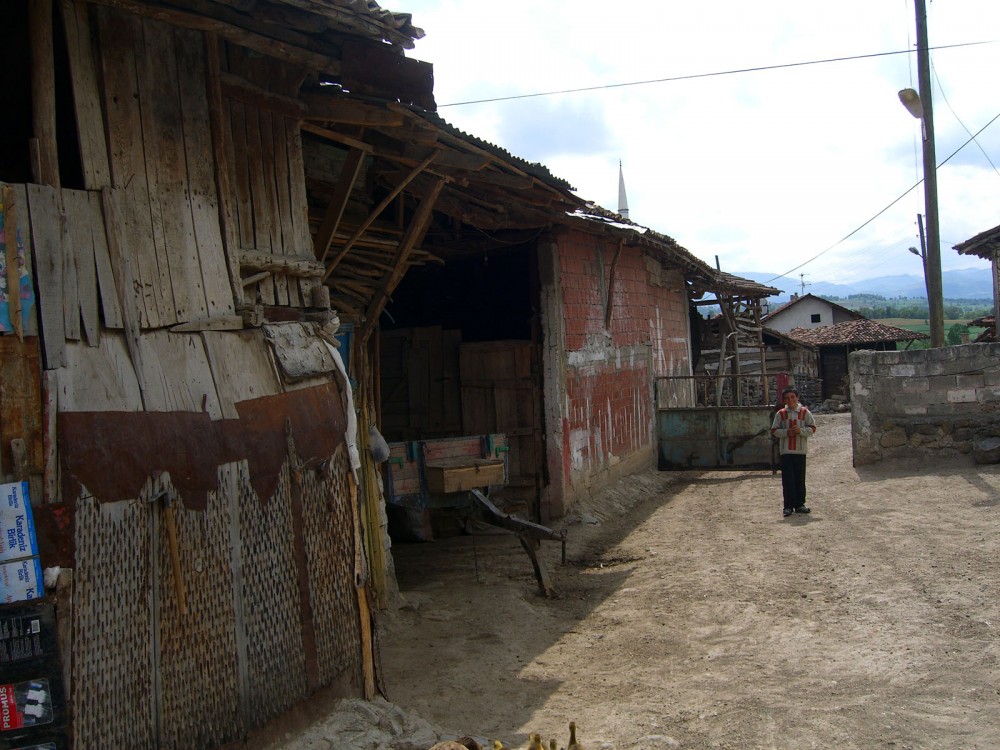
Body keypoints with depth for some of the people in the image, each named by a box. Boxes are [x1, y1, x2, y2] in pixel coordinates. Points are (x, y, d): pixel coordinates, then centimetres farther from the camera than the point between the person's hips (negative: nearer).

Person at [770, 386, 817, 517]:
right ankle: (788, 506, 0)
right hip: (786, 451, 0)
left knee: (800, 478, 5)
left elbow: (812, 428, 2)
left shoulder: (804, 412, 3)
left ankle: (799, 504, 16)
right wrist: (786, 432, -12)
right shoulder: (781, 413, 5)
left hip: (800, 450, 0)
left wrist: (801, 430, -15)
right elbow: (774, 430, 5)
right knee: (787, 479, -4)